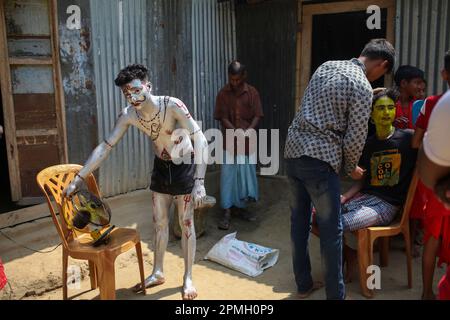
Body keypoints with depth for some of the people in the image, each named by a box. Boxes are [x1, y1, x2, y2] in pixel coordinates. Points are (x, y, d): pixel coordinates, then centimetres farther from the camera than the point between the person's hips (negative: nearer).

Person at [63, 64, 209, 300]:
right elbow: (105, 147, -8)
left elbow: (200, 140, -32)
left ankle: (188, 279, 19)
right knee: (159, 222, 13)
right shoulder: (128, 115, -15)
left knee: (186, 223, 4)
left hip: (185, 166, -5)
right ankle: (157, 273, 31)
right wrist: (79, 179, -10)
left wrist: (199, 182, -37)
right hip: (161, 167, 5)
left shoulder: (172, 105, -31)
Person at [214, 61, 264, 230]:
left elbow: (257, 115, -3)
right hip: (229, 143, -1)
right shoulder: (223, 93, -3)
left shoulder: (252, 92, -1)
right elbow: (223, 118, -7)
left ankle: (241, 206, 26)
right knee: (228, 177, 0)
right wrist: (235, 131, -22)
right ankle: (226, 212, 7)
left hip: (248, 143, 1)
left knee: (246, 175, 10)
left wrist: (250, 129, -22)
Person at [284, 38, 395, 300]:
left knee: (300, 220, 15)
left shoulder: (326, 66, 13)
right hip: (320, 160, -8)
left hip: (293, 151, 8)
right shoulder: (362, 88, -8)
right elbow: (354, 139, -8)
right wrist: (352, 167, 10)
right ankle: (336, 294, 18)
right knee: (331, 230, 5)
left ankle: (304, 284, 28)